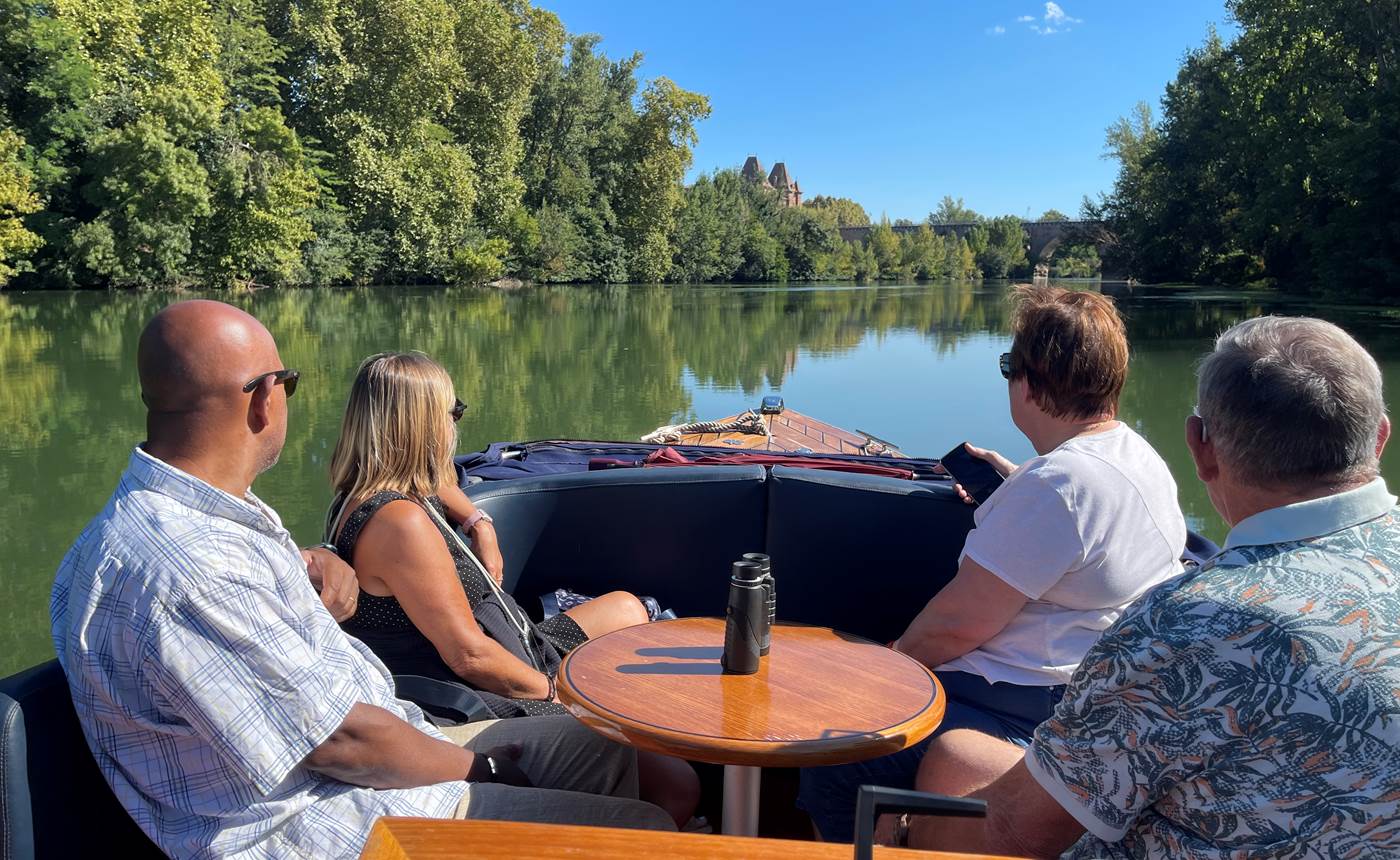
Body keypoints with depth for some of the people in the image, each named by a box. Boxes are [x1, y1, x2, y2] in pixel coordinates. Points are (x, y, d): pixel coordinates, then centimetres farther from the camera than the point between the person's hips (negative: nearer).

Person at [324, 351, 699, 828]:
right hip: (493, 704, -11)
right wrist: (554, 689, -11)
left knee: (626, 608, 27)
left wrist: (478, 520, 15)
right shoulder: (400, 523, -26)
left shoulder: (364, 498, 6)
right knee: (677, 786, -19)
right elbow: (469, 655, -26)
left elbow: (436, 483, 33)